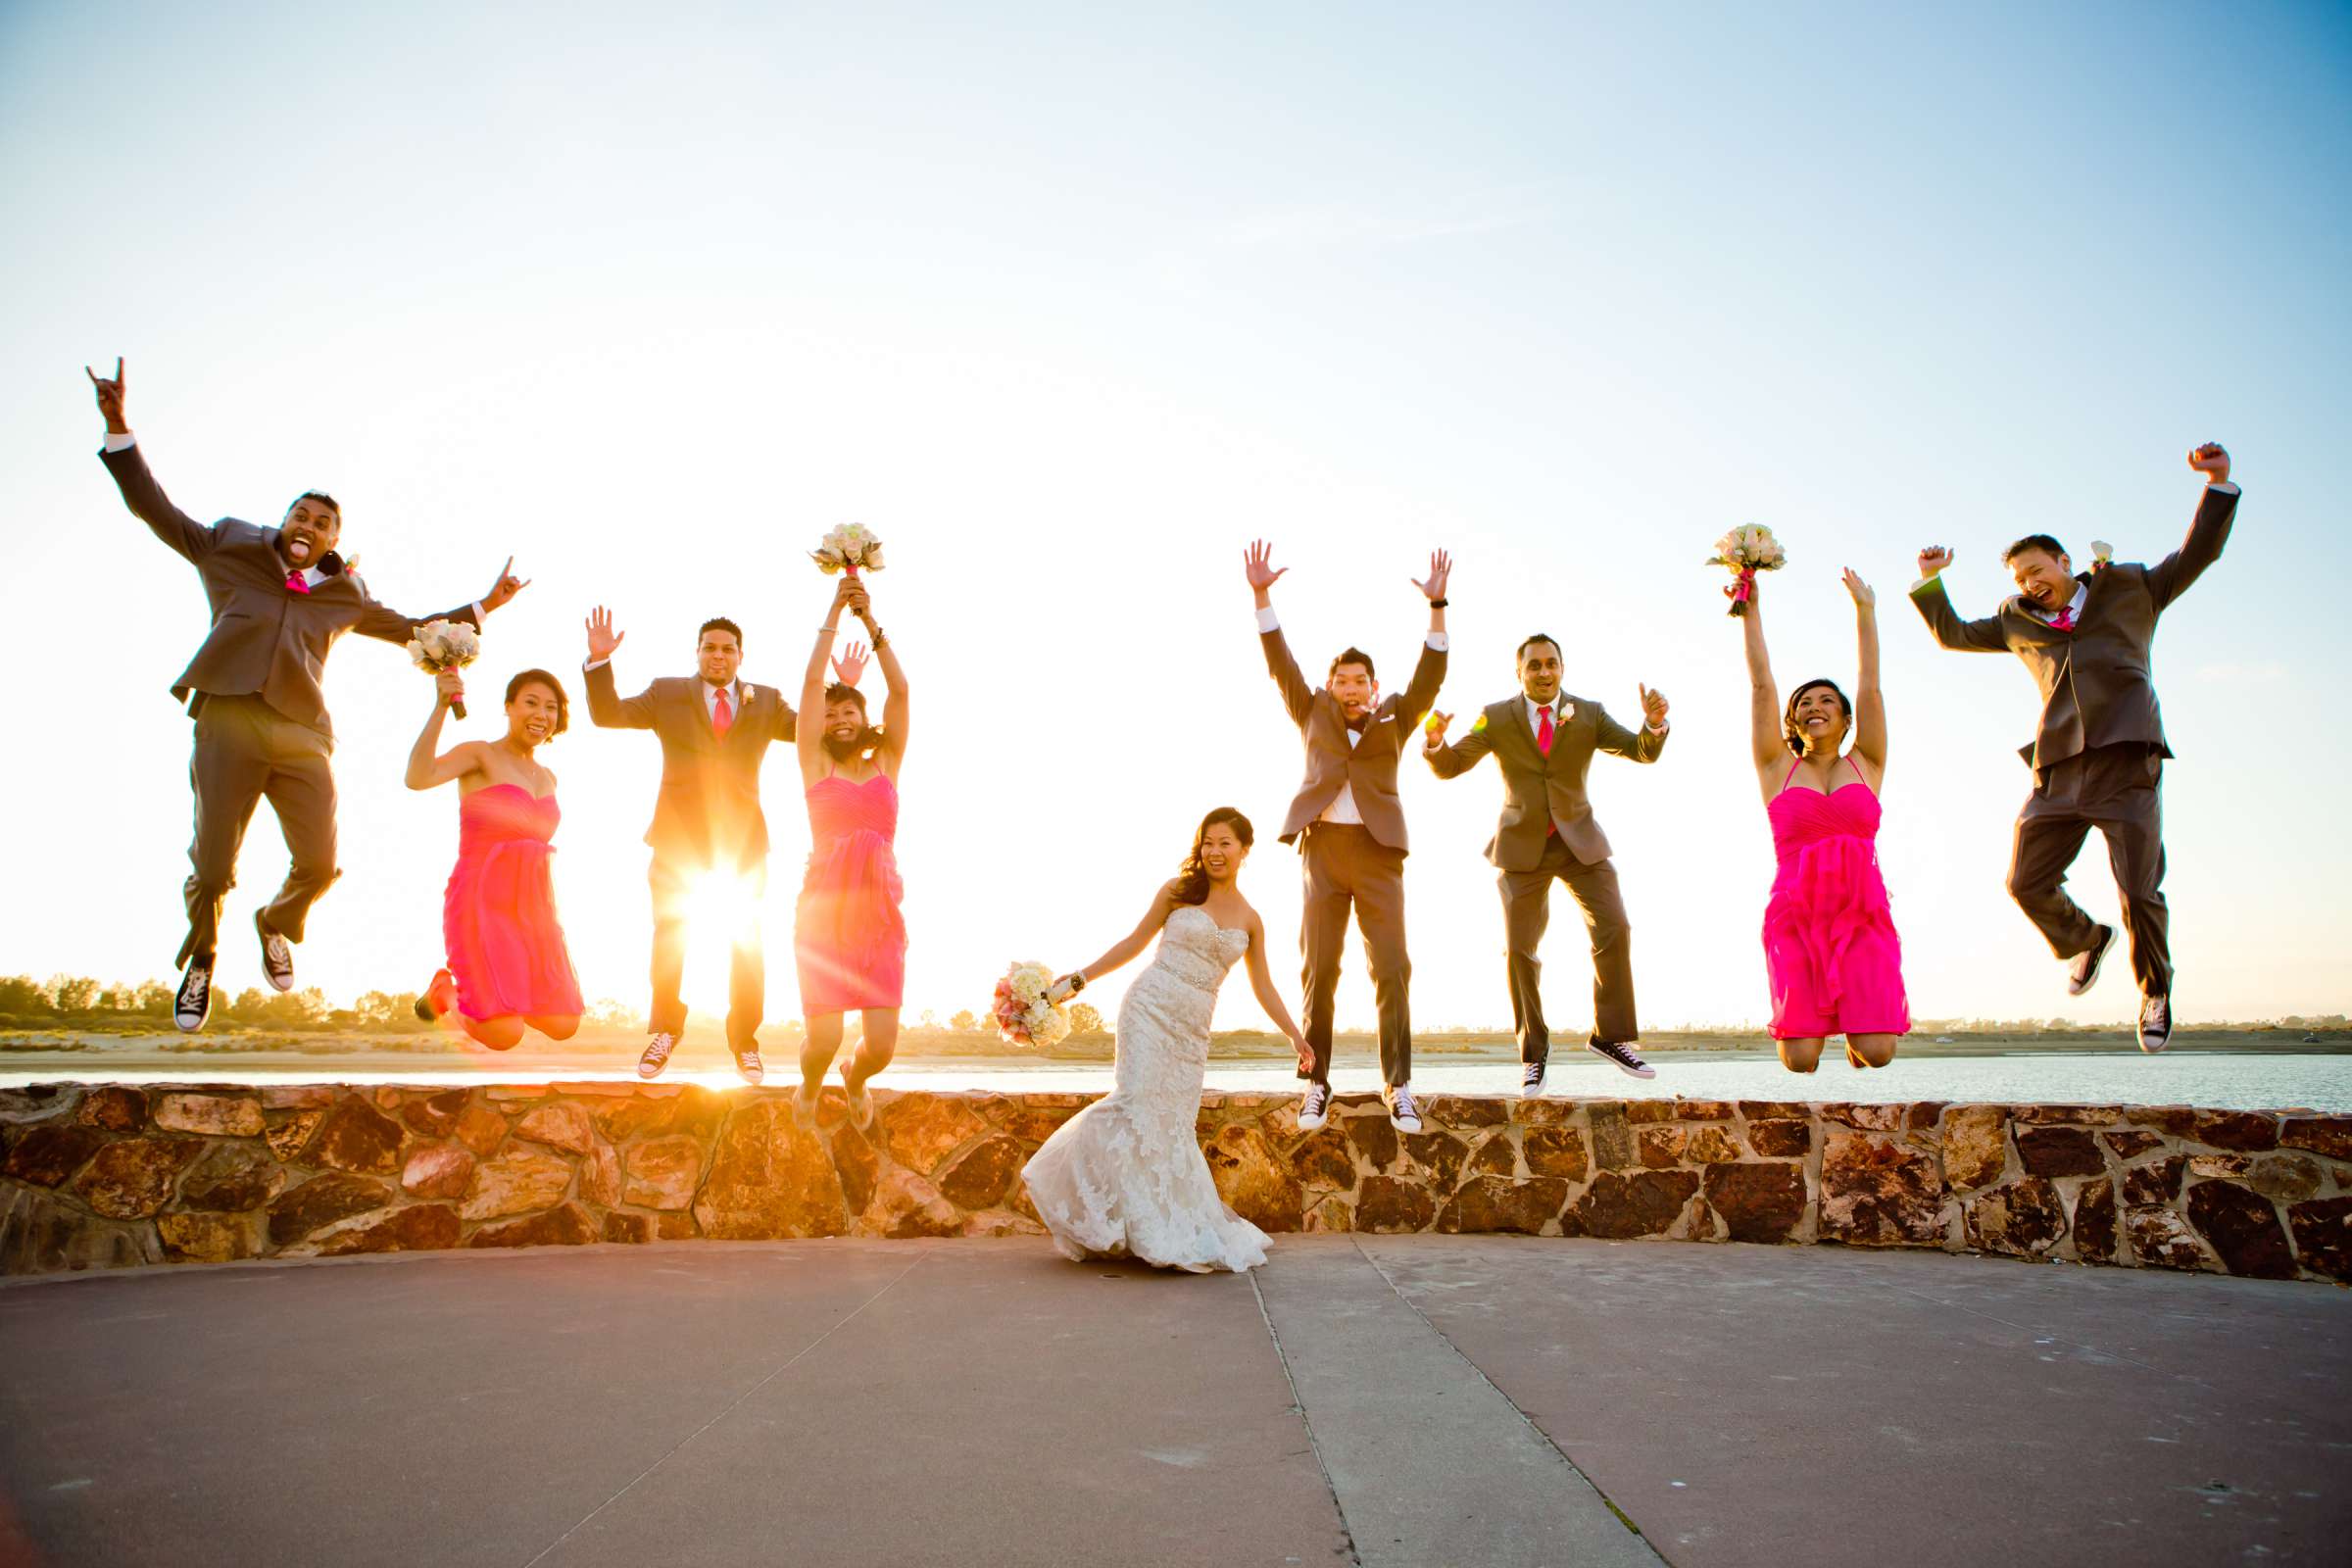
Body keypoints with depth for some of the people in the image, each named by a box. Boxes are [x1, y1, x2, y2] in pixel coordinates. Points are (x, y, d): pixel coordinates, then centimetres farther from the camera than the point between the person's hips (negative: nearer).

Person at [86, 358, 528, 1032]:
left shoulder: (345, 594, 21)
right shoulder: (230, 548, 17)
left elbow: (409, 627, 31)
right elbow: (156, 509, 17)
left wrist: (482, 607, 27)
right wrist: (119, 427, 10)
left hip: (302, 735, 2)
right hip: (229, 723, -2)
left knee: (318, 864, -8)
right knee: (211, 869, -6)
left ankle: (276, 924, 27)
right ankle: (200, 959, 25)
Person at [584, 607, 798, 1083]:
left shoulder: (767, 701, 8)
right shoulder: (667, 693, 7)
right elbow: (607, 714, 0)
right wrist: (599, 661, -13)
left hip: (743, 835, 0)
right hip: (680, 831, 0)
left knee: (748, 936, 4)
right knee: (669, 930, 5)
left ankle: (745, 1040, 15)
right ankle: (665, 1030, 19)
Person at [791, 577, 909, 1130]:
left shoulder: (887, 764, 10)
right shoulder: (816, 767, 6)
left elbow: (900, 691, 3)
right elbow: (812, 683, 1)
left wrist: (871, 622, 0)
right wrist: (835, 613, 3)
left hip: (880, 913, 2)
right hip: (823, 909, -1)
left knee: (881, 1046, -3)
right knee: (824, 1039, -6)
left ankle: (855, 1079, 35)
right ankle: (809, 1087, 32)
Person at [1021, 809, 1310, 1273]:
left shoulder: (1250, 921, 10)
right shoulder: (1178, 891, 2)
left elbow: (1263, 987, 17)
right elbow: (1136, 940, 7)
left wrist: (1295, 1036, 15)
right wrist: (1079, 979, 5)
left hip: (1193, 1029, 3)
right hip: (1149, 1008, -3)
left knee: (1173, 1122, 3)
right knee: (1140, 1101, -14)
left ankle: (1173, 1227, 14)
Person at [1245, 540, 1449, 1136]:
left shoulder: (1394, 720, 13)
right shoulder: (1313, 715, 15)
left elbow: (1430, 674, 2)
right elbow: (1280, 663, 7)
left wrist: (1437, 605, -8)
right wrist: (1261, 595, -3)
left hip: (1378, 852, 0)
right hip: (1322, 847, 0)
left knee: (1392, 968, -5)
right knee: (1319, 969, -1)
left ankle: (1398, 1085, -1)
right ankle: (1315, 1082, 5)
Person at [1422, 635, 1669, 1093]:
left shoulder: (1589, 714, -1)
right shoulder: (1496, 718, -4)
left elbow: (1642, 752, -9)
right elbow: (1450, 767, -7)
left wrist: (1654, 725, -32)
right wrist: (1434, 744, -30)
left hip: (1580, 840, 1)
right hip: (1522, 846, -1)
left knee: (1615, 931, -10)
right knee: (1520, 948, -1)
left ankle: (1611, 1037, 6)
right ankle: (1534, 1051, 14)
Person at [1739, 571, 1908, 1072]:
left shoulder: (1865, 767, 13)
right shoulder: (1777, 769, 10)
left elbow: (1869, 687, 8)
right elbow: (1761, 684, 6)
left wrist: (1865, 610, 9)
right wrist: (1752, 612, 5)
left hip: (1862, 913, 1)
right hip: (1796, 913, -1)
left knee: (1877, 1053, -12)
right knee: (1800, 1061, -9)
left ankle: (1855, 1034, 24)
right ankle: (1810, 1023, 27)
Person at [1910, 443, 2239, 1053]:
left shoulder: (2129, 590, 18)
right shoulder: (2017, 623, 23)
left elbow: (2196, 554, 15)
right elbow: (1954, 635, 29)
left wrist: (2217, 483, 3)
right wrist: (1930, 582, 18)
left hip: (2127, 760, -3)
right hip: (2059, 768, 3)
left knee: (2140, 893, -7)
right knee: (2027, 882, -1)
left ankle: (2155, 989, 19)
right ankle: (2086, 940, 30)